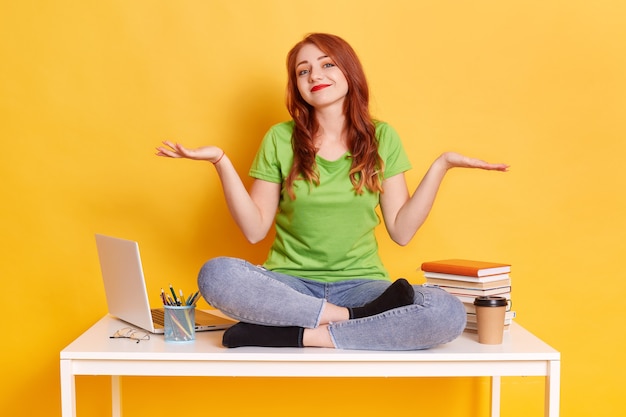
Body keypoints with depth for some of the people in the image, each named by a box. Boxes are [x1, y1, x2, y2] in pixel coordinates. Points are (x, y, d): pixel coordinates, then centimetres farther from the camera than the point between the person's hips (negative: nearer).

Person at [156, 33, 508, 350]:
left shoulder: (381, 138, 4)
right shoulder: (280, 139, 3)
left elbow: (401, 231, 2)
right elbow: (255, 230, 1)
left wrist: (440, 167, -5)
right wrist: (222, 162, -9)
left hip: (359, 283, 1)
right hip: (291, 283, 0)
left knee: (450, 314, -29)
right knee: (216, 275, -31)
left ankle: (293, 334, -23)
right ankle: (353, 318, -21)